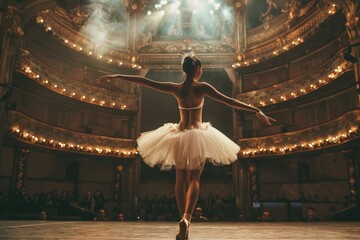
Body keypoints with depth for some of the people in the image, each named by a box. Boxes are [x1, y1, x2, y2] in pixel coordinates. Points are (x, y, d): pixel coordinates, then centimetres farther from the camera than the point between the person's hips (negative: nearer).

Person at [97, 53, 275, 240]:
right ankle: (186, 217, -21)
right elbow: (229, 101, -12)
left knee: (180, 180, 12)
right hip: (198, 136, -2)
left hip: (179, 136, 3)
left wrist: (117, 76, 8)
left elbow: (144, 81, 0)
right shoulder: (202, 87, -9)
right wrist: (257, 110, -9)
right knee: (194, 179, 1)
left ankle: (184, 220, 16)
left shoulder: (175, 88, -2)